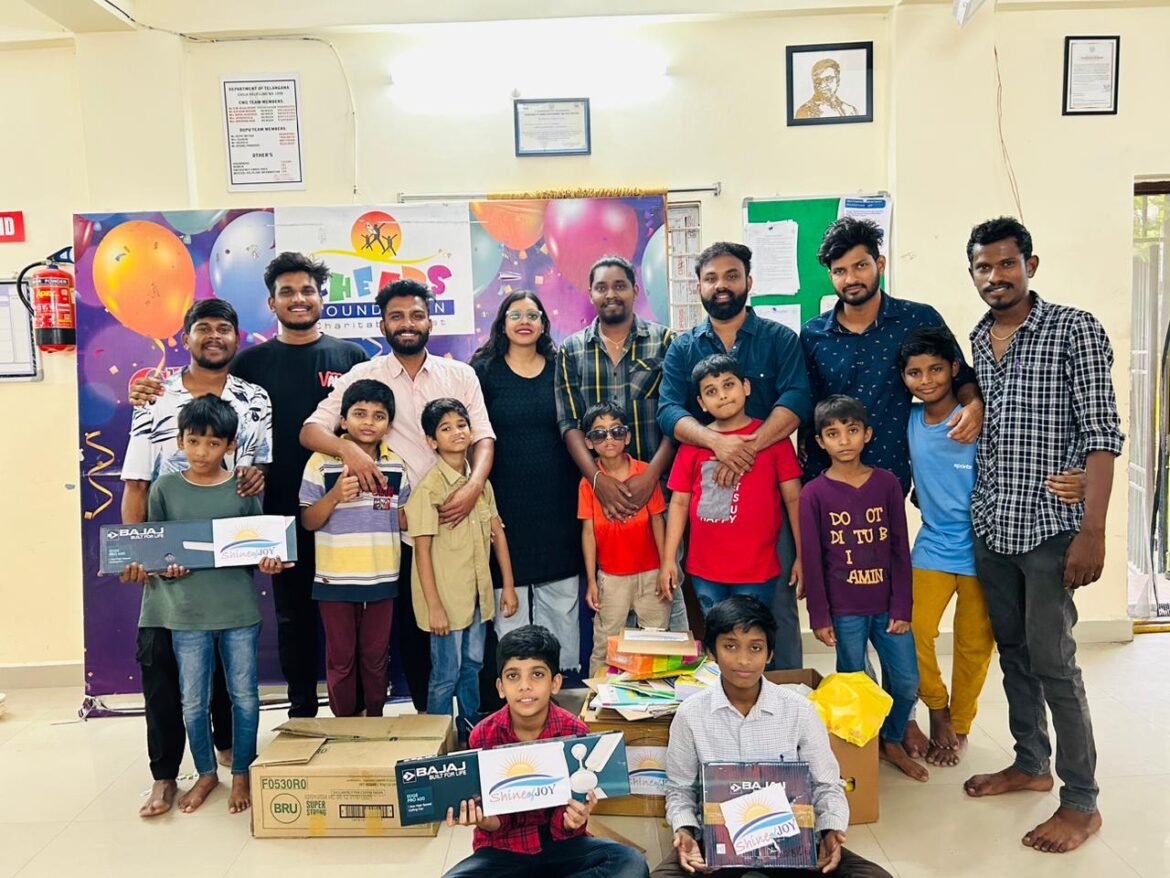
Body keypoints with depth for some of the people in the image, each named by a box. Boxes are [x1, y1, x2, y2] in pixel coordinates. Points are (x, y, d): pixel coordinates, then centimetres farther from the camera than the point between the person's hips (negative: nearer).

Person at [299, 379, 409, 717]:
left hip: (382, 578, 3)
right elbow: (308, 521, -5)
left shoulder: (396, 465, 5)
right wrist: (335, 496, -22)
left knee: (376, 657, 14)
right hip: (336, 579, -2)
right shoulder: (322, 462, -6)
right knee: (341, 658, 10)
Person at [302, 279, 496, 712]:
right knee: (412, 628, 8)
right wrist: (347, 448, -27)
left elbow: (482, 436, 2)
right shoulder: (363, 376, 2)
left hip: (457, 522, 1)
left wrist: (474, 486, -18)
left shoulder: (460, 374, 7)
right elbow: (311, 429, -4)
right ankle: (426, 713, 25)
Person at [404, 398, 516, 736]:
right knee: (446, 674, 5)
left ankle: (471, 729, 36)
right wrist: (434, 606, -17)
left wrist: (509, 585, 7)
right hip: (446, 596, -6)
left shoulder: (481, 481, 5)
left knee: (473, 665, 19)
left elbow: (498, 534, 9)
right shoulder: (429, 487, -14)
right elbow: (422, 549, -15)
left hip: (477, 593, 6)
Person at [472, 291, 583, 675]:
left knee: (562, 595, 7)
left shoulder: (559, 368, 8)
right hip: (506, 498, -2)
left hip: (557, 499, 2)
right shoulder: (484, 370, 2)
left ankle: (563, 677, 21)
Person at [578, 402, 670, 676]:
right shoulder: (589, 481, -4)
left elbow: (658, 522, -1)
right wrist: (591, 581, -3)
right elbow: (588, 532, -2)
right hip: (611, 577, 0)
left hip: (650, 573, 0)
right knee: (604, 647, 7)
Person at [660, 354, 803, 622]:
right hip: (704, 570, 2)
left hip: (757, 570, -2)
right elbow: (679, 503, 5)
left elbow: (793, 498, -1)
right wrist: (668, 560, 2)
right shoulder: (693, 442, 3)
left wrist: (802, 556, -3)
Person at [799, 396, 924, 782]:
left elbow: (900, 550, 1)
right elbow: (812, 561, -5)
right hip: (844, 610, -2)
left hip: (888, 605, 3)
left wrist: (902, 607, -2)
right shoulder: (814, 493, -7)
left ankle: (892, 741, 34)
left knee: (907, 682, 10)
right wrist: (819, 617, -6)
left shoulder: (887, 483, -1)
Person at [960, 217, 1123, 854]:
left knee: (1052, 663, -2)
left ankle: (1081, 803, 14)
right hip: (990, 526, 6)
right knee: (1012, 652, 15)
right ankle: (1031, 764, 33)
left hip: (1050, 526, -6)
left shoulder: (1074, 330, -9)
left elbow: (1102, 435, -13)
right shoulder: (977, 339, 9)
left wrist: (1092, 532, -18)